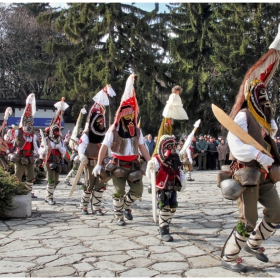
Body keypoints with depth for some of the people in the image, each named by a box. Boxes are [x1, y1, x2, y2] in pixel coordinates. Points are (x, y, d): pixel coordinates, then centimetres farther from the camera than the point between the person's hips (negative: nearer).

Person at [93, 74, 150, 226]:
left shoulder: (137, 130, 6)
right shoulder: (113, 131, -8)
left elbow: (142, 148, 7)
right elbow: (104, 148, -9)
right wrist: (98, 165, -15)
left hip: (133, 165, 4)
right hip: (118, 165, -4)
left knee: (138, 191, 1)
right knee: (119, 192, 0)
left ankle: (126, 206, 30)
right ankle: (118, 216, 19)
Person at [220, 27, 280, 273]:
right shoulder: (243, 116, -13)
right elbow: (236, 144, -26)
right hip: (248, 174, -8)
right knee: (248, 221, -5)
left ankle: (253, 244, 31)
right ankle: (228, 257, 10)